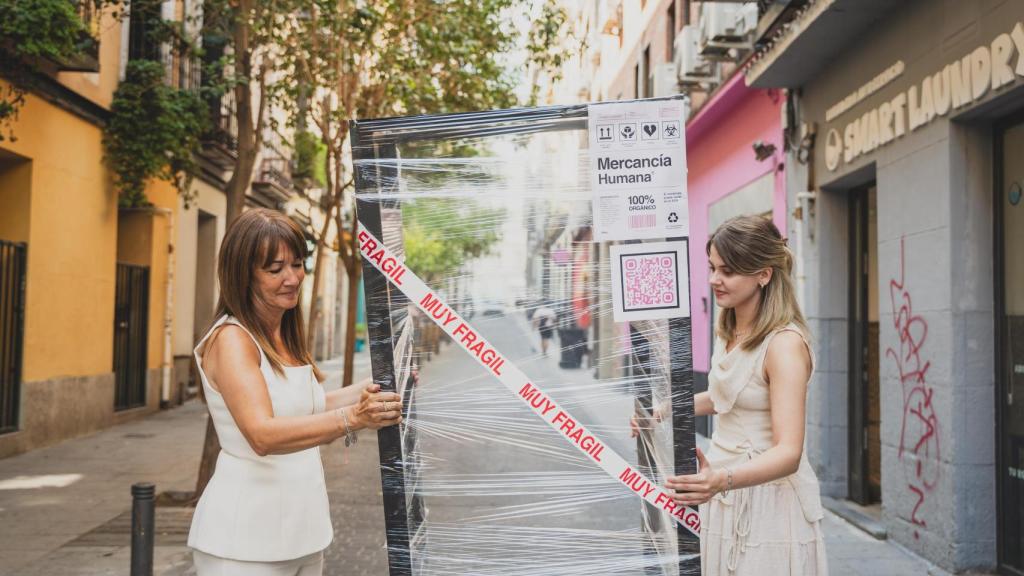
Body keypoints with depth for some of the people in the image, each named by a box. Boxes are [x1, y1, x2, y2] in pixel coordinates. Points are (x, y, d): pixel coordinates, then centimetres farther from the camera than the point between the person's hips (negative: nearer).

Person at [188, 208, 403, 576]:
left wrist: (371, 390, 3)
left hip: (303, 530, 8)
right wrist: (351, 418, -43)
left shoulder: (286, 338, 9)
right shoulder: (230, 339, -17)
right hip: (244, 542, -8)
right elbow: (262, 435, -31)